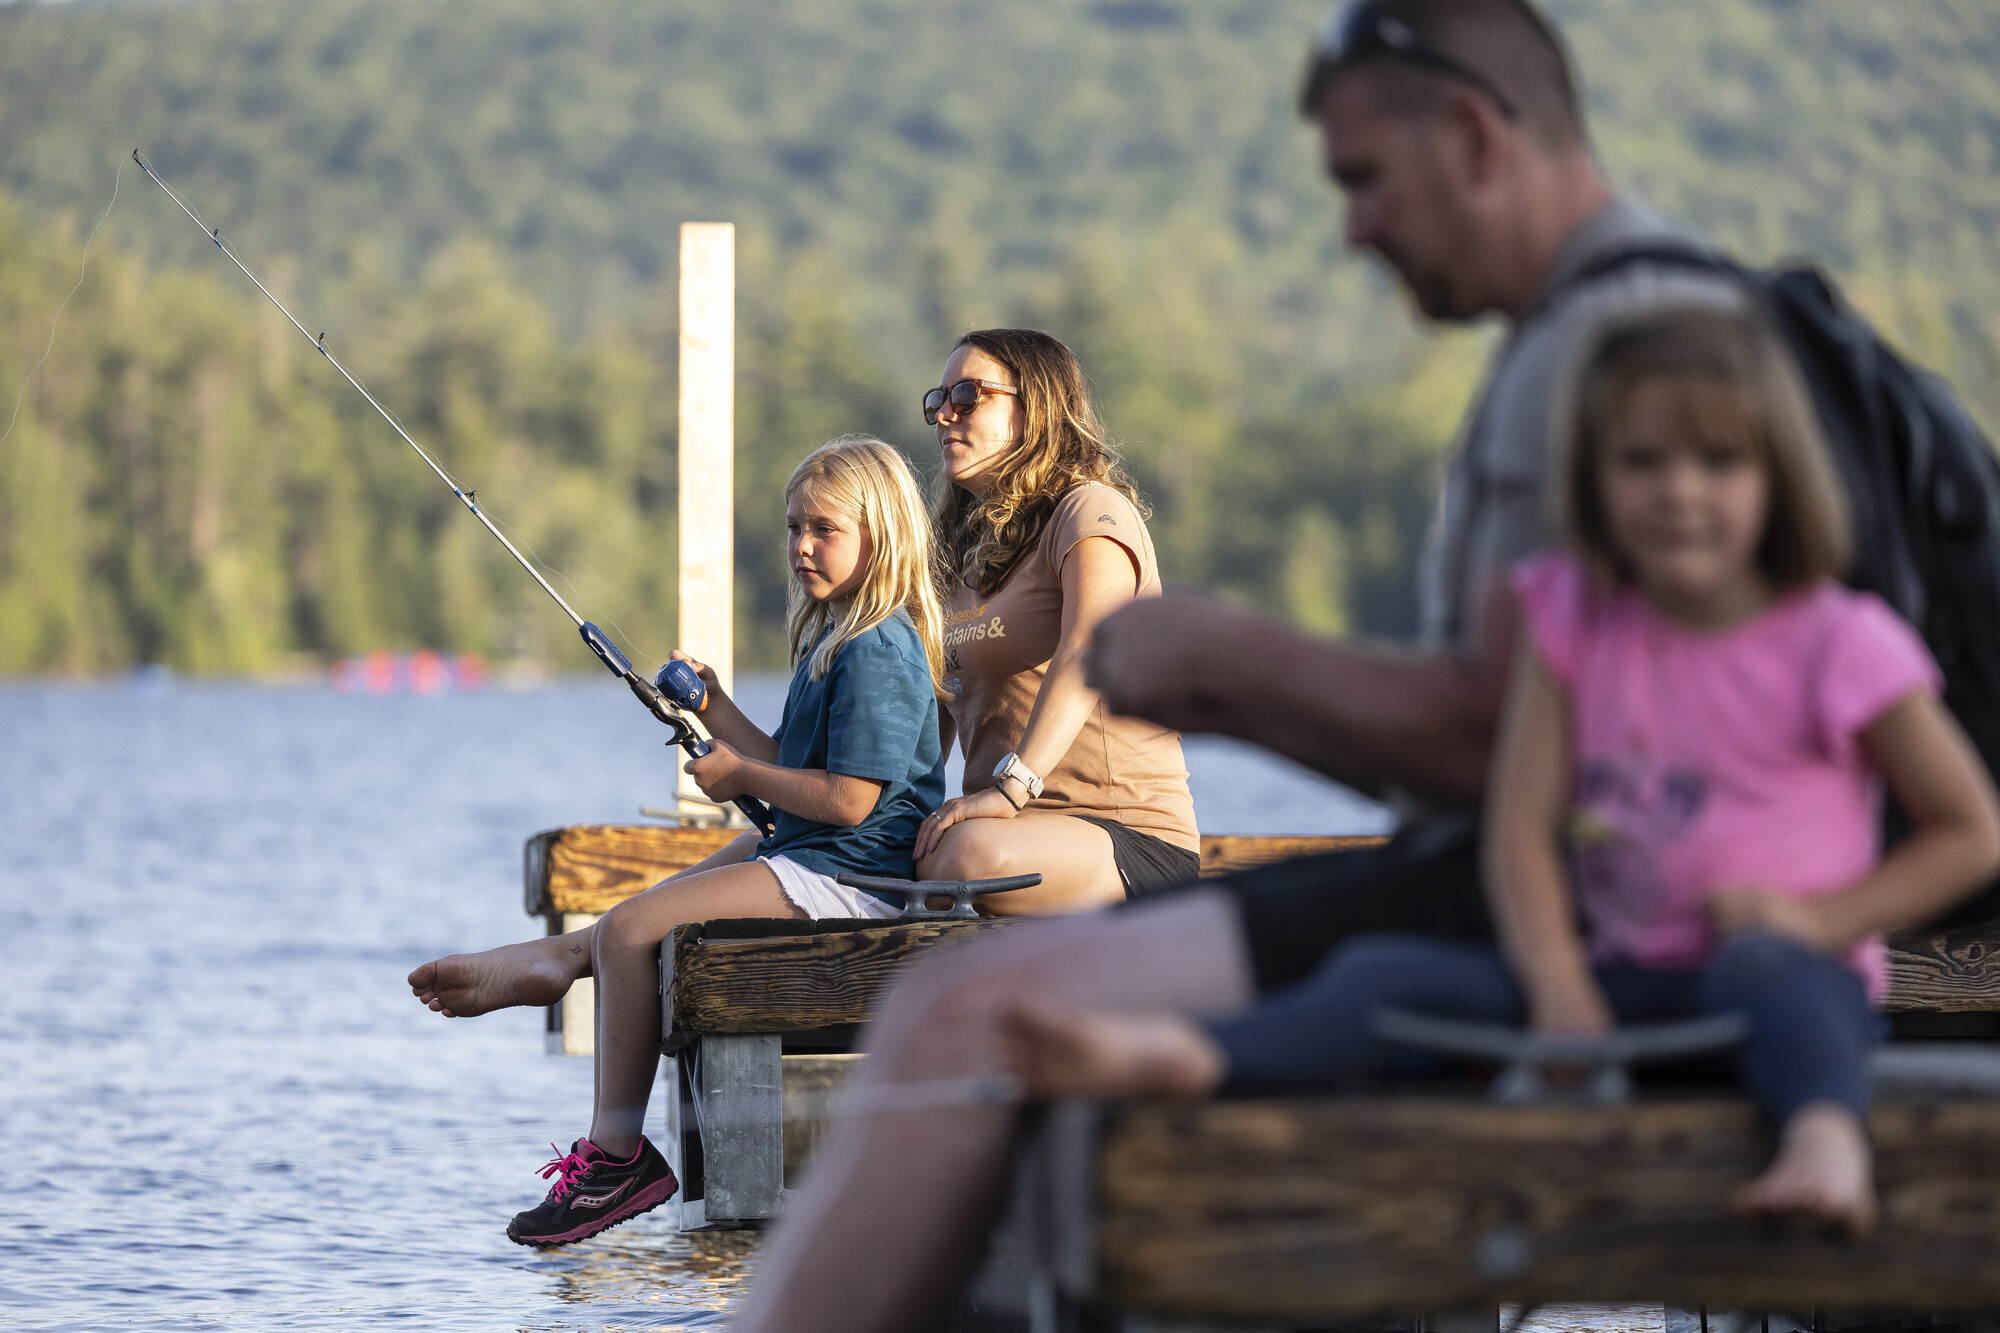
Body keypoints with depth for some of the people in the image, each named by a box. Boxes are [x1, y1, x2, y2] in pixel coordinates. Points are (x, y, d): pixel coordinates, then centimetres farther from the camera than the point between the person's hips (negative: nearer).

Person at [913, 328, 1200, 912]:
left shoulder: (1091, 511, -4)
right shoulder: (964, 549, 23)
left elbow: (1087, 652, -23)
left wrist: (1012, 786, -36)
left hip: (1131, 838, -7)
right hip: (1024, 828, 7)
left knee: (970, 855, -39)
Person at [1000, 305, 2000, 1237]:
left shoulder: (1837, 644, -4)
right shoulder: (1574, 616, 6)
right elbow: (1520, 827, 1)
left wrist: (1817, 919, -12)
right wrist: (1560, 992, -17)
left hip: (1794, 972, -4)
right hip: (1621, 980, 4)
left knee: (1764, 968, -40)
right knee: (1389, 970, -17)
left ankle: (1825, 1138, -68)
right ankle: (1185, 1056, -42)